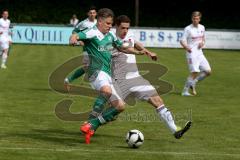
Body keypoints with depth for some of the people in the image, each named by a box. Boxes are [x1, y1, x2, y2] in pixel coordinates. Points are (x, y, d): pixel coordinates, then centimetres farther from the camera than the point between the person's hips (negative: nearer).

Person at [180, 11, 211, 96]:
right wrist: (186, 47, -31)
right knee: (195, 72, -17)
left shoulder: (202, 27, 10)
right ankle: (185, 91, -8)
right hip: (192, 53, -7)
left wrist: (202, 43, 3)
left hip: (199, 53, 7)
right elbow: (182, 41, -11)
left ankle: (193, 83, 18)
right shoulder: (188, 29, -7)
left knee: (208, 71, 1)